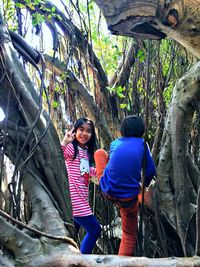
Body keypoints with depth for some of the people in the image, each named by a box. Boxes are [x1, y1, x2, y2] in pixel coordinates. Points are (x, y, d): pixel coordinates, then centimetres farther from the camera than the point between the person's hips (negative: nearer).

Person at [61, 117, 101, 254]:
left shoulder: (86, 151, 14)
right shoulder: (71, 147, -10)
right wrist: (64, 142, -44)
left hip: (81, 198, 9)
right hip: (74, 197, -9)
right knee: (95, 229, -5)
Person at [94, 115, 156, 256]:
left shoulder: (115, 143, 4)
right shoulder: (142, 144, -4)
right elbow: (151, 171, 0)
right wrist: (144, 184, 21)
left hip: (107, 190, 2)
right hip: (128, 197, -2)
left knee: (100, 152, 25)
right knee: (130, 234, 20)